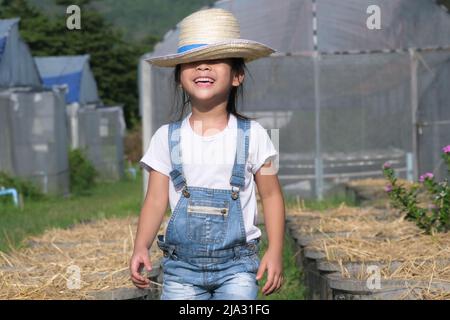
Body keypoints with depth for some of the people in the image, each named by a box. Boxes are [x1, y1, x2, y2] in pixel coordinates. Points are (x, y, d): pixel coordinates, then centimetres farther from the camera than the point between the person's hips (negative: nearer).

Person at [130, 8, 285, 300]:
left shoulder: (251, 135, -1)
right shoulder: (167, 137, 2)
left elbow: (271, 195, 4)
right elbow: (156, 200, 2)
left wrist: (275, 251, -6)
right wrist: (141, 247, -13)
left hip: (237, 266, -1)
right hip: (181, 264, 1)